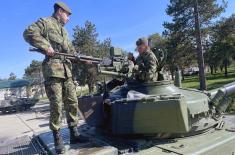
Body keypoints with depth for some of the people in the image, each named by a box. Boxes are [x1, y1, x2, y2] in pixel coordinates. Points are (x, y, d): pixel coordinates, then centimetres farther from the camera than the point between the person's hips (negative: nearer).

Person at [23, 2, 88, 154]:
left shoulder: (64, 30, 27)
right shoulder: (45, 22, 6)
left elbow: (72, 50, 26)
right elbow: (29, 33, -9)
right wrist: (46, 46, -19)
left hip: (67, 70, 8)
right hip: (53, 69, -7)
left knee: (72, 102, 4)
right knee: (56, 104, -7)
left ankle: (74, 134, 13)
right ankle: (58, 138, 6)